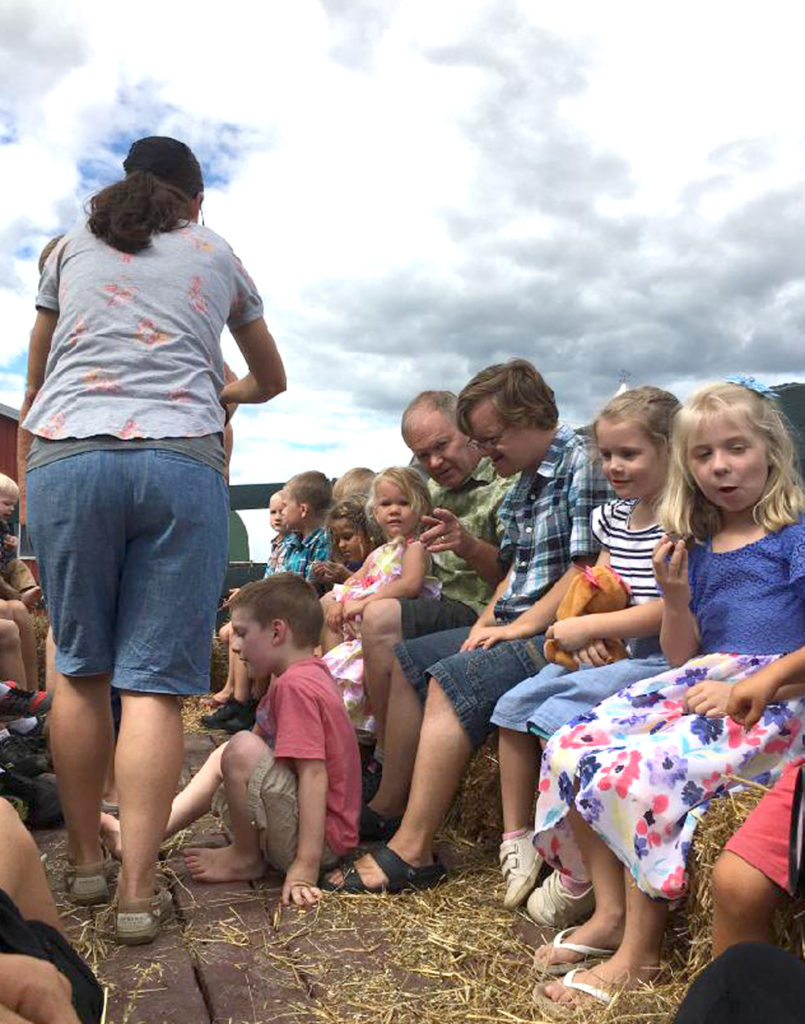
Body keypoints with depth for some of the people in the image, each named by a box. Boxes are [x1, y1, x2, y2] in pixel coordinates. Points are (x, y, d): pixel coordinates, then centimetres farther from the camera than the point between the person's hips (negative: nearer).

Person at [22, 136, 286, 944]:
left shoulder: (72, 245, 24)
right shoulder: (216, 255, 22)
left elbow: (35, 379, 28)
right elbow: (271, 381, 34)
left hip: (65, 456, 1)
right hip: (181, 461, -1)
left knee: (80, 667, 13)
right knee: (153, 680, -1)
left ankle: (84, 862, 22)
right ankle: (137, 891, 0)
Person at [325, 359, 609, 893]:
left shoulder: (584, 461, -12)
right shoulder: (524, 484, 18)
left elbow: (588, 569, -19)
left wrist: (519, 626, -16)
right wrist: (486, 624, 5)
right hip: (517, 625, 10)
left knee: (454, 679, -27)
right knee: (408, 660, 6)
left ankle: (413, 850, -22)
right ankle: (390, 804, 9)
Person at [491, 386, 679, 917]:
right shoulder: (614, 516, 12)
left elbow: (667, 609, -22)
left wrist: (587, 628, -17)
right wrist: (584, 638, -6)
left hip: (660, 660, -9)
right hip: (612, 653, 9)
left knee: (558, 716, -23)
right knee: (514, 704, 1)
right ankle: (518, 838, 12)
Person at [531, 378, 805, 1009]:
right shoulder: (698, 548, 16)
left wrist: (745, 689, -19)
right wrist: (676, 596, -1)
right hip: (701, 686, 7)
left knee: (638, 773, -28)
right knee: (570, 750, -11)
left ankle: (638, 955, -11)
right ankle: (611, 914, -1)